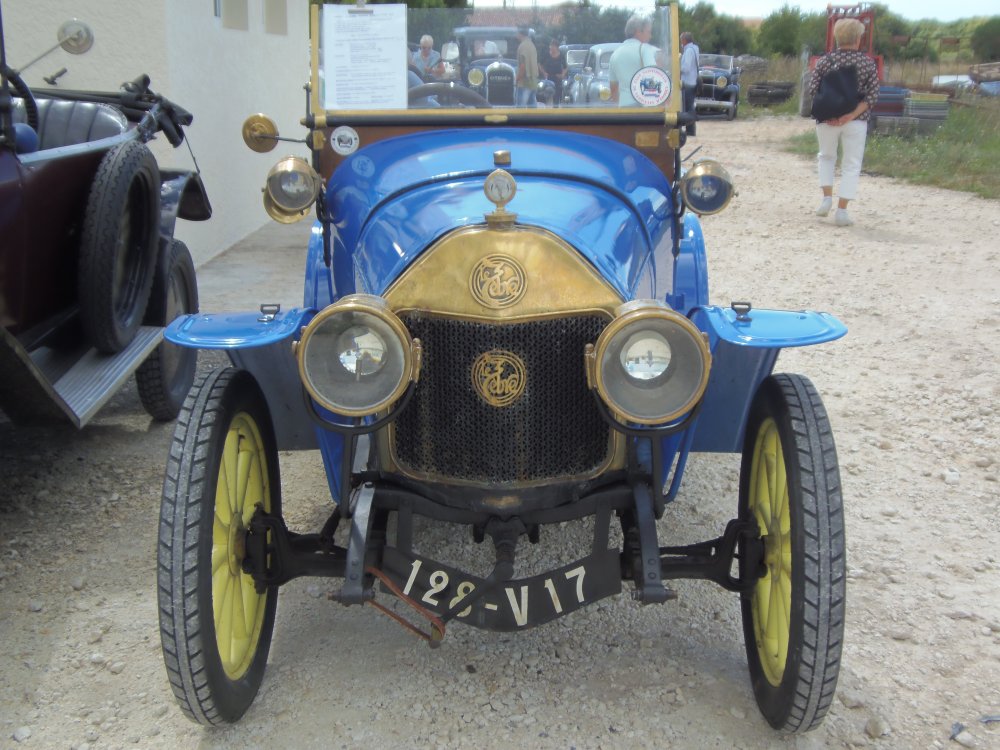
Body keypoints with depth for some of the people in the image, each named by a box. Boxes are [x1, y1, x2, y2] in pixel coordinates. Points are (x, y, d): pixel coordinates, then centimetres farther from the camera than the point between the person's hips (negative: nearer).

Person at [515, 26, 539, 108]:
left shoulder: (523, 46, -14)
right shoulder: (531, 45, 14)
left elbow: (523, 65, -20)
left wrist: (517, 78, -13)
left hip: (524, 82, -9)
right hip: (533, 82, 9)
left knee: (521, 107, -9)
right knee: (532, 105, 11)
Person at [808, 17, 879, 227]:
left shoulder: (825, 60, 0)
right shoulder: (868, 63, 0)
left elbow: (812, 90, -4)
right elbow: (872, 95, -7)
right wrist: (853, 114, -12)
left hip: (827, 120, 1)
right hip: (856, 122, -1)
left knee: (826, 156, 24)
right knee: (851, 165, 6)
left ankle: (827, 197, 10)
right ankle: (841, 211, 1)